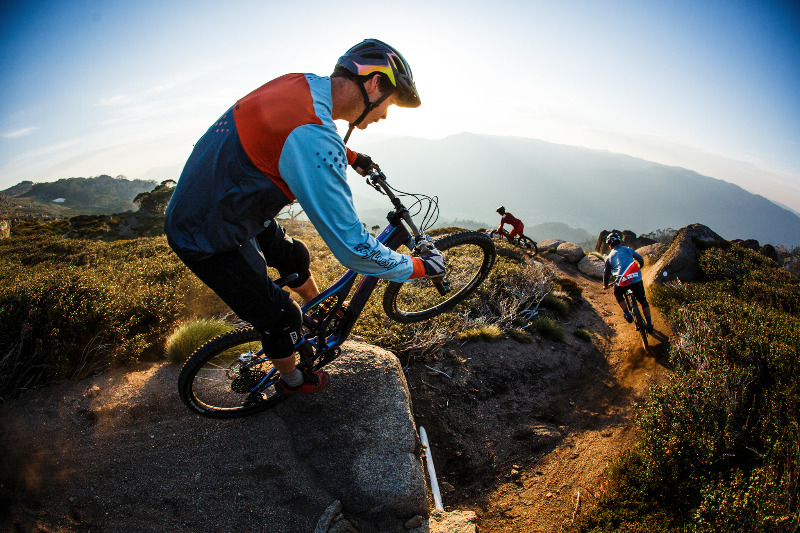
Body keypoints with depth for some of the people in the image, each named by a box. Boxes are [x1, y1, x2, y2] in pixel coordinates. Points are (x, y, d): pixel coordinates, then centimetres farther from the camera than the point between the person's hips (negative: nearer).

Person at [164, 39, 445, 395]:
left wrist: (352, 158, 27)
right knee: (279, 317, 6)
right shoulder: (311, 135, -35)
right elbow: (352, 248, -32)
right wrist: (421, 267, -18)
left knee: (293, 257, 26)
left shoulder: (301, 83, -6)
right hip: (210, 240, -9)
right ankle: (292, 380, 37)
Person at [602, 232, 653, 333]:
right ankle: (649, 324, 21)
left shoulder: (609, 257, 17)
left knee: (618, 295, 32)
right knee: (643, 301, 19)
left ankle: (627, 314, 24)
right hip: (636, 279, 1)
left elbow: (606, 273, 24)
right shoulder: (627, 249, 19)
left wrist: (605, 285, 40)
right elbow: (640, 259, 22)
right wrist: (639, 268, 43)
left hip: (622, 281, -1)